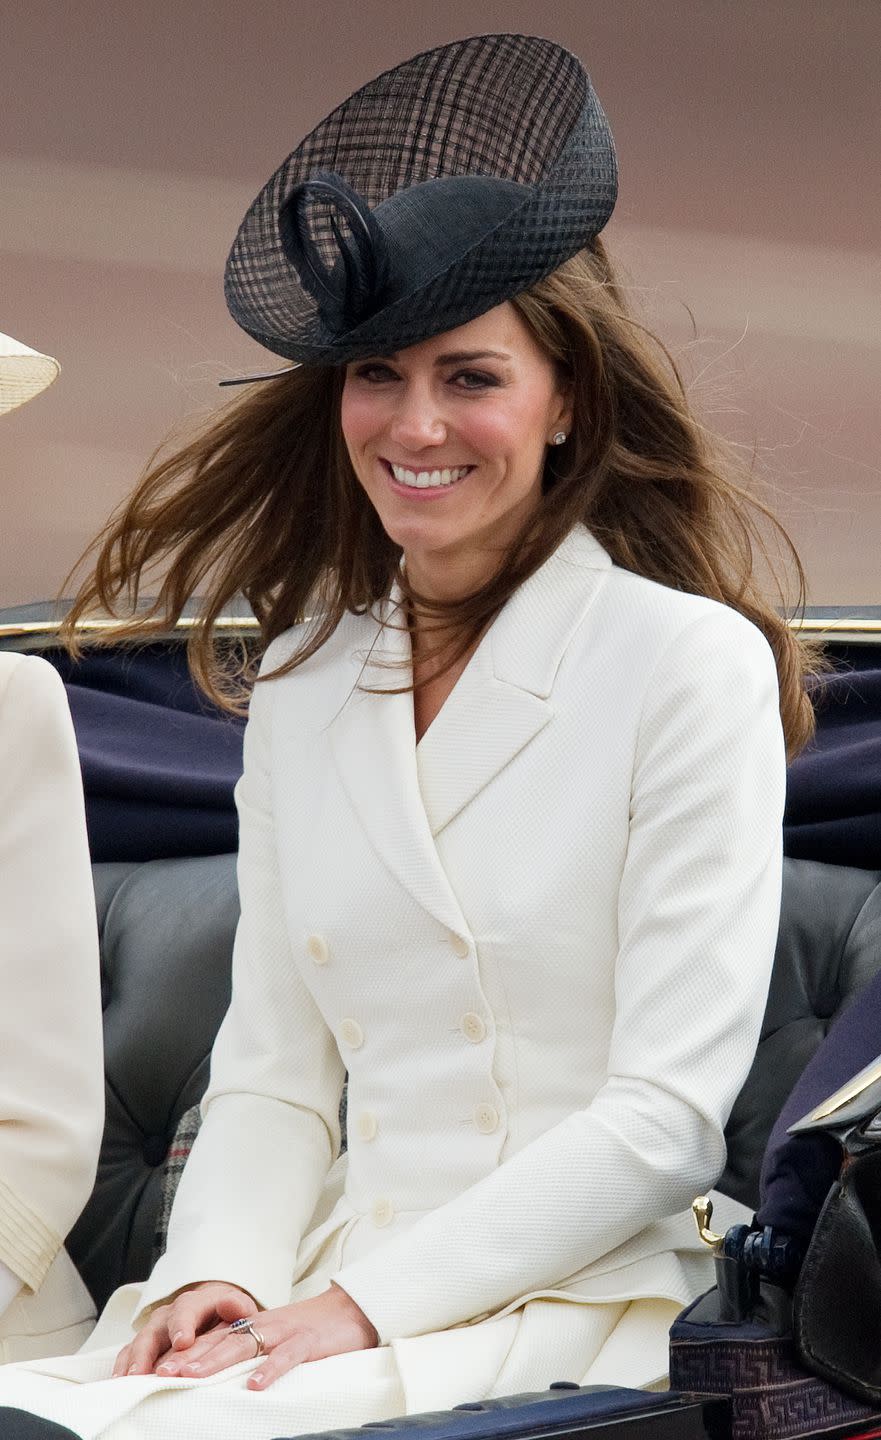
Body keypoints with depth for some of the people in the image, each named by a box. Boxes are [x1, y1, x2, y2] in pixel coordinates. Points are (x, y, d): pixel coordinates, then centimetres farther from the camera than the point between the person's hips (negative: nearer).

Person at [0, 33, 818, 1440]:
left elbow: (668, 1111, -8)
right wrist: (217, 1272, -8)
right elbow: (272, 1070, 13)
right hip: (338, 1290, 5)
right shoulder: (300, 687, 14)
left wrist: (366, 1307, -14)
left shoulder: (691, 663, -3)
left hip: (570, 1310, -5)